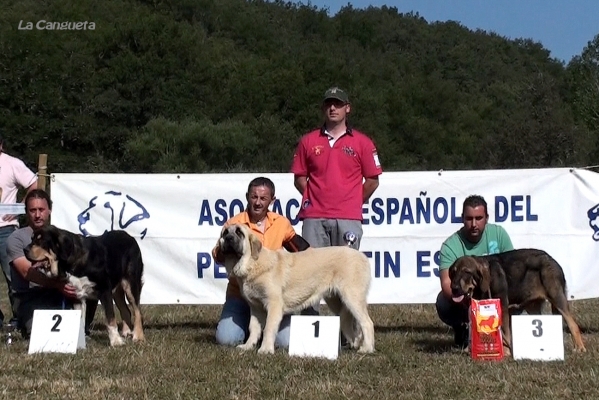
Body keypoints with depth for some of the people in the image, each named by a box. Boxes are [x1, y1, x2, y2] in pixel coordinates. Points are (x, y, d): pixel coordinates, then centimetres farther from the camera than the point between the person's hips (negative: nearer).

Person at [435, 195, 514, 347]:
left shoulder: (498, 233, -9)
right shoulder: (450, 246, -18)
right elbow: (447, 283, -30)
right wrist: (465, 300, -51)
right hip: (461, 297, -2)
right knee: (444, 304, -33)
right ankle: (461, 328, 2)